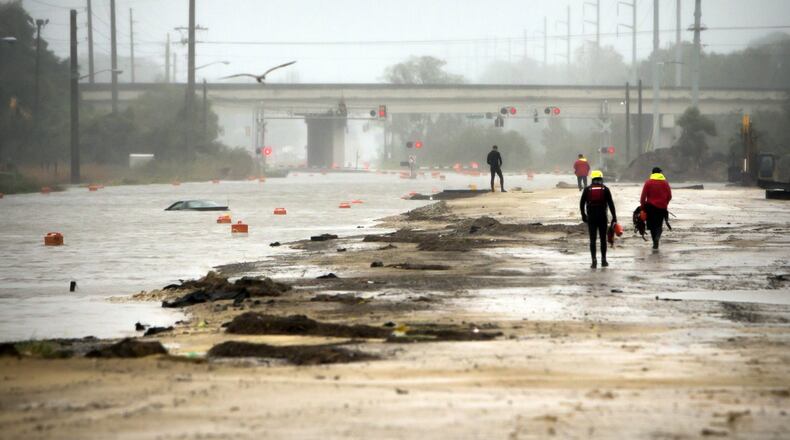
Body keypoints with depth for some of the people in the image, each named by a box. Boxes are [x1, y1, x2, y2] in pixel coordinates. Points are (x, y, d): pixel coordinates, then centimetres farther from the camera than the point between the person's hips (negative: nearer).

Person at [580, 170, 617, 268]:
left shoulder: (587, 189, 2)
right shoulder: (605, 189, 0)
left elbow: (581, 203, 4)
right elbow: (611, 204, -3)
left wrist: (583, 215, 15)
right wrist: (614, 217, 1)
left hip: (591, 217, 0)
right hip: (602, 217, 0)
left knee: (592, 239, 1)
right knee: (603, 239, 10)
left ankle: (594, 260, -9)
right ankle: (603, 260, 13)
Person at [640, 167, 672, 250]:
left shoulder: (648, 182, -3)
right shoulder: (665, 182, 2)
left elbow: (643, 196, -6)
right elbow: (669, 196, 5)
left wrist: (642, 206, 3)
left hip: (651, 206, -1)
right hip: (662, 207, 1)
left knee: (652, 225, 9)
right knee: (659, 225, 10)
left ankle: (655, 243, 5)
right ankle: (657, 237, -19)